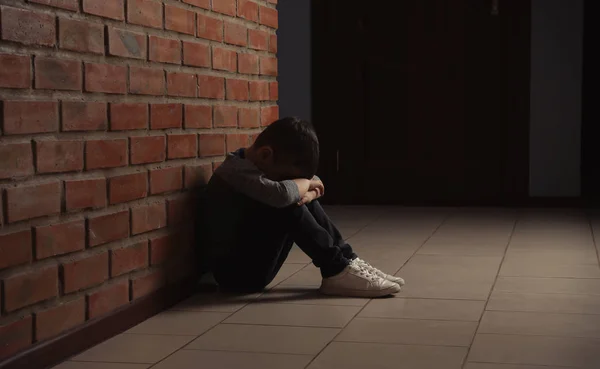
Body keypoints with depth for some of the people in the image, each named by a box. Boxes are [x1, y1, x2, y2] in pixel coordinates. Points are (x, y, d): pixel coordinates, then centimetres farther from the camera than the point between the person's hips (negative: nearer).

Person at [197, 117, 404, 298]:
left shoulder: (251, 164, 6)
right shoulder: (236, 171, -22)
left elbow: (305, 188, 13)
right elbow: (282, 194, -39)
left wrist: (308, 192, -13)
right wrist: (305, 182, -17)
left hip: (251, 260, 10)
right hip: (236, 272, -10)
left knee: (303, 199, 5)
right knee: (287, 208, -25)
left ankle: (347, 260, 0)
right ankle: (337, 272, -16)